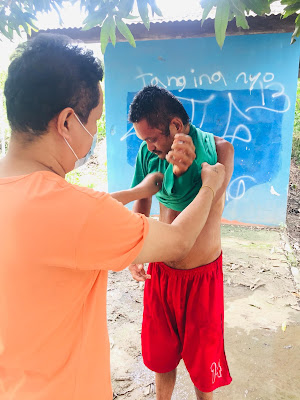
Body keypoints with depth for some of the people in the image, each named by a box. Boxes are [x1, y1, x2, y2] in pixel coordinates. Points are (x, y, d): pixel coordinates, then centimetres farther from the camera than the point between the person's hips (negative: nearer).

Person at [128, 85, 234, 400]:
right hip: (161, 269, 3)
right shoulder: (148, 152, -7)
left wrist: (183, 169, -44)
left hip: (201, 274, -2)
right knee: (161, 351, 22)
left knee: (202, 355, 17)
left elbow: (211, 206, -27)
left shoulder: (219, 149, -15)